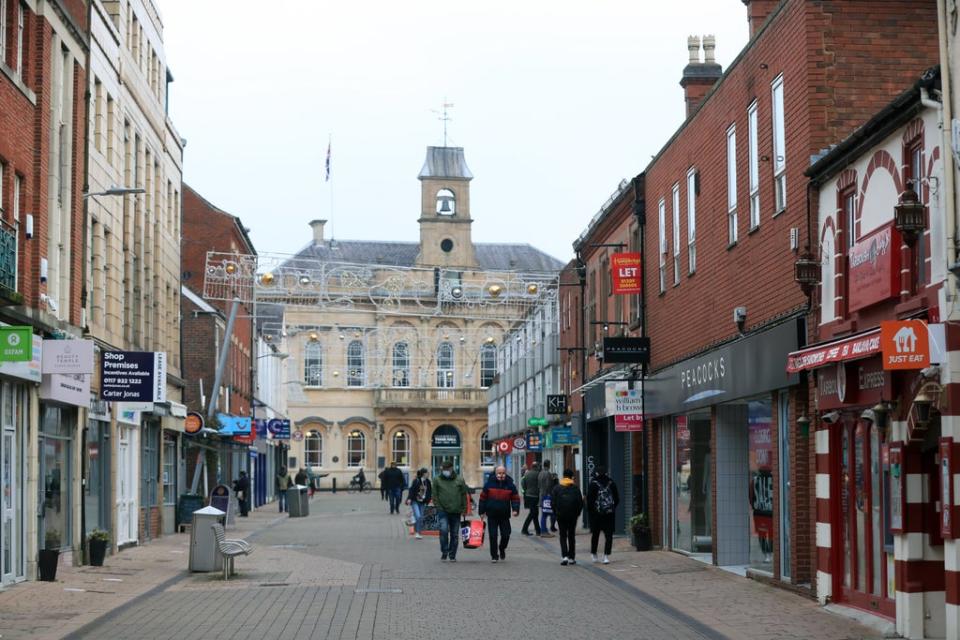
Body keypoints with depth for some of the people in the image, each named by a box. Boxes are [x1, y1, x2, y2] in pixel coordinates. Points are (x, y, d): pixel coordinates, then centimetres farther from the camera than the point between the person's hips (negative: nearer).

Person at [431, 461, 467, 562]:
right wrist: (438, 507, -4)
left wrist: (464, 509, 4)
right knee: (443, 530, -18)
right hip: (443, 511, -2)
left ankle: (452, 555, 16)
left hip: (456, 512, 2)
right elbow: (435, 495, 6)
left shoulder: (459, 480, 6)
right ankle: (444, 553, -6)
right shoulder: (437, 480, 4)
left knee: (455, 534, 6)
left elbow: (464, 495, 10)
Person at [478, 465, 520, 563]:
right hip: (492, 515, -1)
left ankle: (502, 549, 31)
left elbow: (515, 498, 6)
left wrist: (515, 509, -10)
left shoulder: (510, 485, 2)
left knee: (506, 535, 1)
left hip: (505, 515, 1)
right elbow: (483, 498, 5)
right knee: (493, 536, -1)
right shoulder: (489, 483, -1)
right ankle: (494, 555, 10)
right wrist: (481, 511, 3)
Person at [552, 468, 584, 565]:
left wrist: (556, 513, 7)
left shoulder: (557, 487, -1)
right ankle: (571, 557, 12)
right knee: (571, 536, 12)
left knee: (563, 536, 5)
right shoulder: (575, 487, -2)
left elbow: (553, 501, -3)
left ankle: (564, 556, -13)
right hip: (573, 516, 1)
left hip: (561, 515, 0)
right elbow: (580, 502, -3)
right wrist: (577, 513, 8)